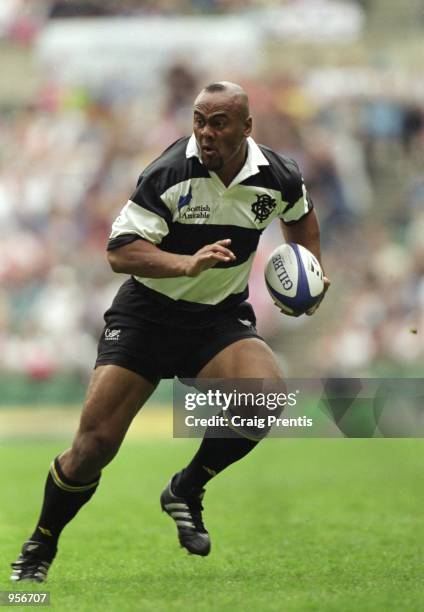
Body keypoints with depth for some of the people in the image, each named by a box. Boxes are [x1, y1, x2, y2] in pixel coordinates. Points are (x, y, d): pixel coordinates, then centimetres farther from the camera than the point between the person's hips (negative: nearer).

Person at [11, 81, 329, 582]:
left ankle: (186, 490, -2)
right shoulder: (170, 173, -19)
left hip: (220, 319, 3)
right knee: (95, 442, -10)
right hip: (146, 313, -3)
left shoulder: (277, 177, -6)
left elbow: (300, 216, 20)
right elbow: (119, 251, -23)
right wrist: (188, 264, -36)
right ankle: (39, 548, 15)